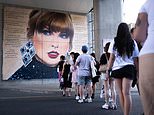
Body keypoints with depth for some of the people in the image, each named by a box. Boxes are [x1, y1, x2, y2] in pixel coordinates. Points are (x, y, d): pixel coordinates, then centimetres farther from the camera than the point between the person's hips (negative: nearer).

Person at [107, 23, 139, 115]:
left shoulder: (115, 41, 2)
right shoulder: (133, 42, 7)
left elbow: (112, 58, 0)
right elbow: (135, 59, 6)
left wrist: (108, 70, 6)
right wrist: (136, 71, 11)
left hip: (117, 69, -1)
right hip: (129, 69, 1)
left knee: (122, 93, 7)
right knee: (126, 93, -6)